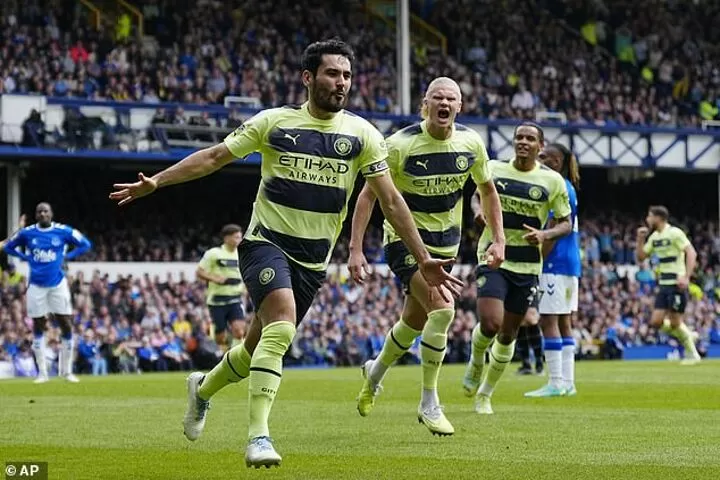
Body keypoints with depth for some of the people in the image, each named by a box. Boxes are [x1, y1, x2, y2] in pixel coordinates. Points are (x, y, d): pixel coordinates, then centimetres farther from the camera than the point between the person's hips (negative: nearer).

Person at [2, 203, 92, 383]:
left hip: (58, 284, -1)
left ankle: (67, 371, 11)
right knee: (38, 327, 3)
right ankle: (42, 372, 11)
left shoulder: (63, 231, -5)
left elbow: (85, 244, 6)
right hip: (36, 285, 1)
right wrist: (26, 257, -2)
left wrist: (67, 257, -6)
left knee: (66, 326, -2)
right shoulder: (27, 233, -2)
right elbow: (9, 247, 13)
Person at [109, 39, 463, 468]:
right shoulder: (275, 122, -3)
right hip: (266, 242, -3)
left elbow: (390, 200, 1)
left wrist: (424, 259, -5)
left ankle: (203, 388, 43)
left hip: (313, 260, 4)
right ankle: (259, 436, -30)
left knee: (260, 346, 12)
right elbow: (214, 157, 2)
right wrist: (155, 182, -4)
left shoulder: (362, 134, 0)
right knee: (282, 324, -29)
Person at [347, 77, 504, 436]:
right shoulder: (401, 144, -19)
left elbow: (487, 190, 11)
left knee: (414, 323, 16)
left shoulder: (471, 143, -6)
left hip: (445, 244, 5)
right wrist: (355, 249, -18)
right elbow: (368, 195, -12)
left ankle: (376, 372, 47)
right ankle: (429, 404, -11)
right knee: (442, 310, -24)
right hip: (404, 241, -5)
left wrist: (498, 240, 5)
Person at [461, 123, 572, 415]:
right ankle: (476, 363, 13)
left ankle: (485, 394, 27)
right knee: (490, 324, -21)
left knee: (507, 335, 8)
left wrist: (545, 235, -16)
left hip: (527, 266, 1)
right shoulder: (493, 169, 1)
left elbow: (566, 223, 4)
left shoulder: (552, 180, -1)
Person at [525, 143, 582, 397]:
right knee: (564, 323, 10)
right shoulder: (568, 189, 17)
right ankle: (567, 382, 11)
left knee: (549, 320, -8)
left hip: (555, 262, -10)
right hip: (569, 263, 10)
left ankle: (556, 383, -8)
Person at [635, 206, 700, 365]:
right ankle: (688, 336, 20)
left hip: (677, 284, -8)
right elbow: (640, 257, 18)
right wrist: (640, 239, 3)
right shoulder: (654, 237, 13)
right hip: (663, 284, 8)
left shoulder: (674, 233, -11)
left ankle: (692, 354, 9)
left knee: (675, 322, -6)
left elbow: (692, 253, -18)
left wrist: (686, 277, -26)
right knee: (656, 322, 1)